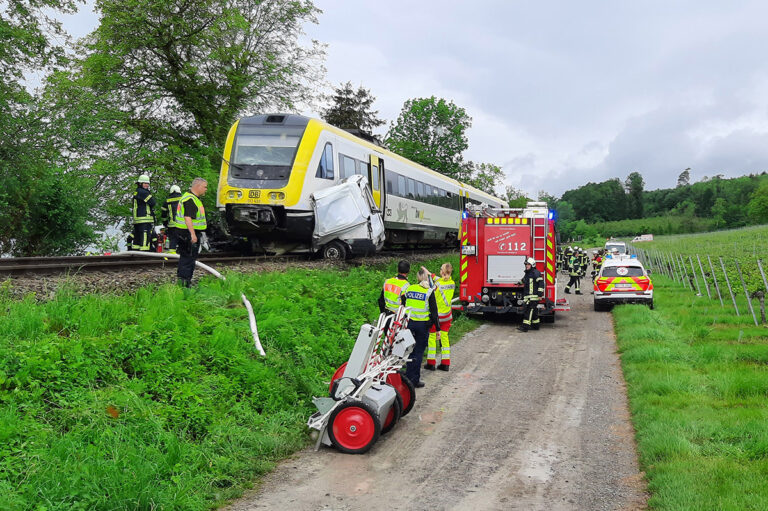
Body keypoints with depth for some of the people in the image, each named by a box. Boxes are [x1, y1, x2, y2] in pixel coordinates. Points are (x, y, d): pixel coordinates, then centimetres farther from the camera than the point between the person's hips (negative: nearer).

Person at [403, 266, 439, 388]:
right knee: (419, 352, 4)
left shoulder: (409, 289, 3)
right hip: (423, 325, -3)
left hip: (409, 323, 3)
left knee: (411, 350, 15)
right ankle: (415, 380, 7)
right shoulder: (429, 292, -7)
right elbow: (434, 311, -7)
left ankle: (408, 377, 18)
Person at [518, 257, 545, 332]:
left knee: (529, 310, -13)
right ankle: (535, 325, 20)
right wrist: (523, 297, 31)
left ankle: (525, 326, -17)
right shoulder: (526, 274, 19)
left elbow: (541, 283, -13)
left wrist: (540, 294, -17)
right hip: (527, 296, 9)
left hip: (534, 296, -9)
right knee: (533, 311, 13)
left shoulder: (536, 273, -8)